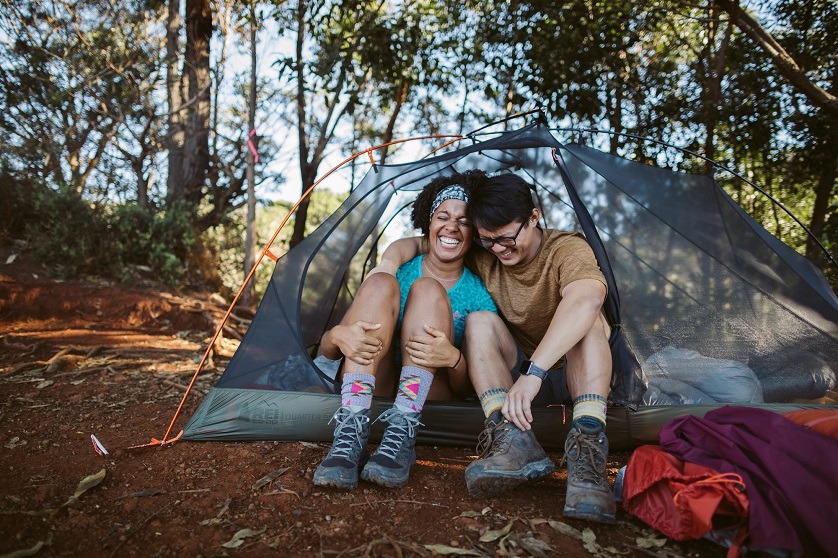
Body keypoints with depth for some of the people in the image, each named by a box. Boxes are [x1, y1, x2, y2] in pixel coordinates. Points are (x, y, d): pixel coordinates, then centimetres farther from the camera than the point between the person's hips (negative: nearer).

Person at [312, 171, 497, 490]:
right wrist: (339, 335, -26)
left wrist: (454, 358, -29)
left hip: (432, 396, -1)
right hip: (374, 386, 1)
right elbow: (327, 350, 0)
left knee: (428, 290, -22)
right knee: (380, 283, -23)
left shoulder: (479, 295, 0)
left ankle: (402, 434, -37)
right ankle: (351, 433, -38)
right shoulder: (397, 268, 3)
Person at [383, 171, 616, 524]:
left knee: (587, 321, -32)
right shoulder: (482, 259, -5)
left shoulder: (568, 249, -20)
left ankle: (587, 446, -44)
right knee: (479, 321, -24)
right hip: (515, 372, 3)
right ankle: (514, 441, -40)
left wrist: (534, 372, -52)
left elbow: (585, 299, -42)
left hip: (572, 373, -3)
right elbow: (415, 244, 2)